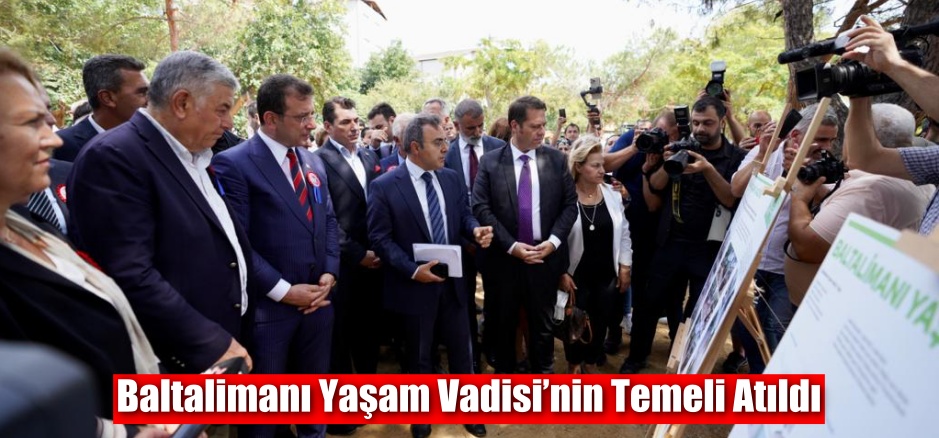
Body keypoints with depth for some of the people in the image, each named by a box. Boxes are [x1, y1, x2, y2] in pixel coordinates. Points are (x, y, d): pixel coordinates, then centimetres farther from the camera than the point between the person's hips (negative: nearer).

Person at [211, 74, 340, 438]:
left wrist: (329, 273, -2)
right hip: (267, 306, -6)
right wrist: (283, 290, -17)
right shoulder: (233, 163, -13)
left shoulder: (313, 161, 9)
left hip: (318, 299, 6)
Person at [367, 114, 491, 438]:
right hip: (415, 285, -4)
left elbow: (463, 216, 9)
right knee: (419, 355, 15)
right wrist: (412, 270, -21)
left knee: (461, 348, 17)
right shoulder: (384, 186, -13)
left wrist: (476, 230, -15)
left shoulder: (452, 178, 2)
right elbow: (380, 237, -13)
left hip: (453, 280, 4)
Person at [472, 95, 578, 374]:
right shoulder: (490, 162, -3)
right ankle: (504, 375, 33)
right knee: (504, 325, 14)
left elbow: (570, 204, 2)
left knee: (543, 325, 13)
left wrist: (553, 241, -11)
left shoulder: (557, 160, 2)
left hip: (545, 257, 1)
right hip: (504, 258, -1)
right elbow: (481, 208, -8)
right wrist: (512, 246, -15)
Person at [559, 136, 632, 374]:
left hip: (606, 275, 4)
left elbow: (623, 232, 8)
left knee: (599, 322, 15)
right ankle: (573, 365, 34)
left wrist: (625, 267, 6)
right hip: (576, 275, -4)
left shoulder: (613, 195, -1)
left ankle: (591, 364, 37)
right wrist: (561, 273, -12)